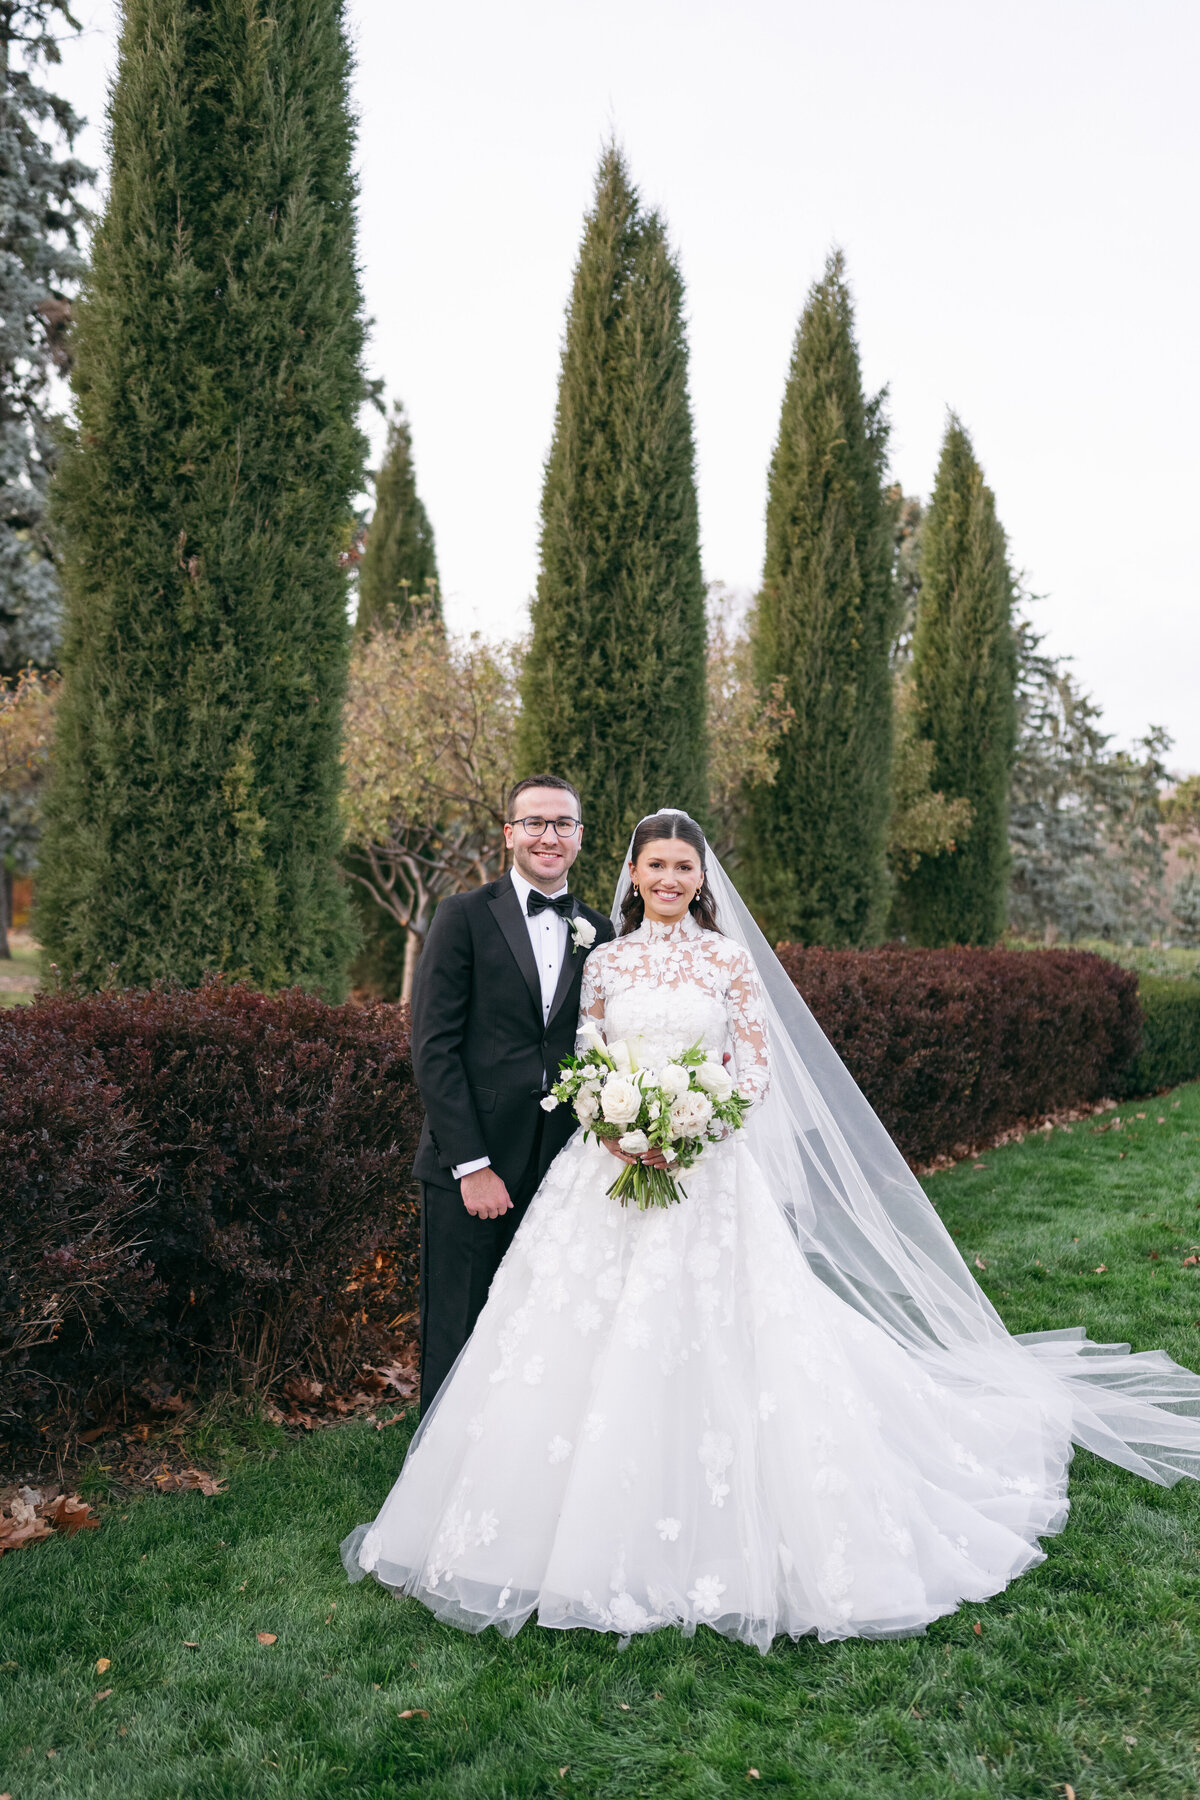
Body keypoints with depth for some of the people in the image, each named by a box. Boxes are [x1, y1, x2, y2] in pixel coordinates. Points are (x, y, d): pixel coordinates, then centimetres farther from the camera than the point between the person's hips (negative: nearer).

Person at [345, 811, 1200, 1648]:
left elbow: (757, 1072, -1)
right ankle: (597, 1532, 20)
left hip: (705, 1175, -2)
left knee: (707, 1350, -2)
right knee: (590, 1344, 3)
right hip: (610, 1170, 2)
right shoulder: (605, 961, 7)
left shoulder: (730, 957, 1)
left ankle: (710, 1541, 15)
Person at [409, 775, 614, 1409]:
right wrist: (471, 1166, -12)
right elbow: (433, 1048, -8)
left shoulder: (598, 932, 10)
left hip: (560, 1169, 4)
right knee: (457, 1340, 5)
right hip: (468, 1170, -3)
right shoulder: (464, 916, -3)